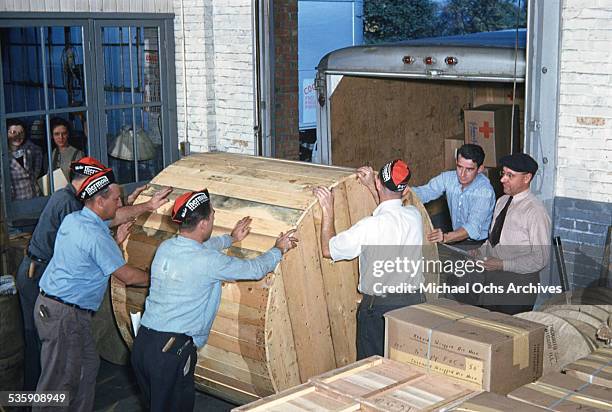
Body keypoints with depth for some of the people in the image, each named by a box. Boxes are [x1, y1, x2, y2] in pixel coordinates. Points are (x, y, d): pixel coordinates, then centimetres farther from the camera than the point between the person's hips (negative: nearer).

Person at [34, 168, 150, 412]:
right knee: (59, 381, -1)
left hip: (50, 305, 10)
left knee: (88, 365, 18)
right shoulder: (97, 237, -22)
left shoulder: (73, 219, 5)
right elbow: (127, 276, -15)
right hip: (63, 315, -10)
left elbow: (116, 217, 23)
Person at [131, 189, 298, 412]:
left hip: (142, 343, 7)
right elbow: (255, 269, -3)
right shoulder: (209, 261, -15)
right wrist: (279, 249, 13)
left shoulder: (165, 247, 6)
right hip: (171, 350, -7)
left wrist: (231, 238, 39)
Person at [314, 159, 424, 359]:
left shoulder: (370, 226, -21)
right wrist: (371, 187, 27)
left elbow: (328, 249, -8)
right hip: (413, 300, 5)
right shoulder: (415, 216, -4)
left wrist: (328, 210, -1)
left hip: (379, 306, -5)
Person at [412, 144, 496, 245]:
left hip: (479, 243, -5)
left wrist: (445, 237, -47)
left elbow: (473, 228, -31)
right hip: (456, 236, 5)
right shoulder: (448, 178, -5)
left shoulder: (485, 191, -22)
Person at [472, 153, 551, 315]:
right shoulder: (502, 201, 7)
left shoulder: (535, 211, -18)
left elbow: (541, 259, -18)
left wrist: (503, 265, -21)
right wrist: (480, 252, 0)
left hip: (518, 282, -7)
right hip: (492, 277, 7)